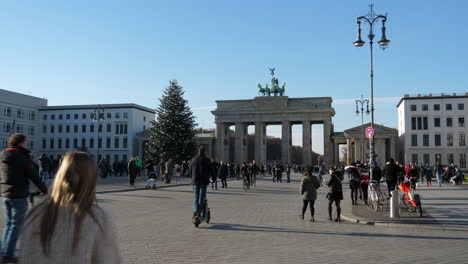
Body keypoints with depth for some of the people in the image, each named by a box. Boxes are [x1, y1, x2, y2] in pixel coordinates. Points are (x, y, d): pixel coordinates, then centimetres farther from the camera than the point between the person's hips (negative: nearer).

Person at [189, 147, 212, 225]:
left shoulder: (193, 160, 5)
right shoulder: (206, 160, -5)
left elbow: (190, 171, 10)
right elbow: (211, 171, -3)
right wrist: (207, 178, 13)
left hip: (195, 181, 3)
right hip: (204, 181, -3)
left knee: (196, 197, 8)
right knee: (202, 197, 4)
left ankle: (195, 212, -10)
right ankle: (198, 213, 0)